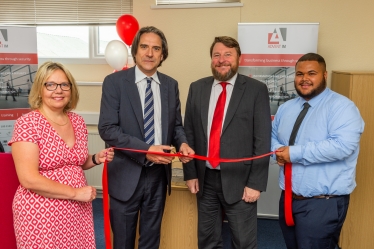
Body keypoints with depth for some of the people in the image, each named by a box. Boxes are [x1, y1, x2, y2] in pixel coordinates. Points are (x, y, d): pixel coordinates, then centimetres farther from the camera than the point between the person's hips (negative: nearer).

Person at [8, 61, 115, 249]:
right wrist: (75, 193, -17)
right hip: (41, 214, -5)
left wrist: (95, 159, -1)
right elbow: (29, 179, -18)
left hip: (77, 211, 6)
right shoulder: (27, 123, -13)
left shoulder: (77, 121, 5)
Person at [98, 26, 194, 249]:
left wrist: (182, 143, -12)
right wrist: (145, 150, -23)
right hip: (127, 175, -3)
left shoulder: (171, 85, 4)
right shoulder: (115, 82, -8)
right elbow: (107, 129, -14)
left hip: (159, 174, 4)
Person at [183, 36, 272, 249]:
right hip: (205, 179, 4)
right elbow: (189, 133, 6)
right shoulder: (197, 88, 5)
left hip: (239, 180, -3)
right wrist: (190, 173, 3)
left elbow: (262, 140, -8)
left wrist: (256, 183, -11)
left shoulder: (256, 90, -6)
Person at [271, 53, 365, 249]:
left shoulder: (341, 106, -13)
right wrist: (278, 152, -6)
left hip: (323, 203, -7)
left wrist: (295, 153, -23)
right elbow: (273, 136, 18)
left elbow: (342, 145, -25)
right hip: (288, 198, 7)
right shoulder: (286, 108, 10)